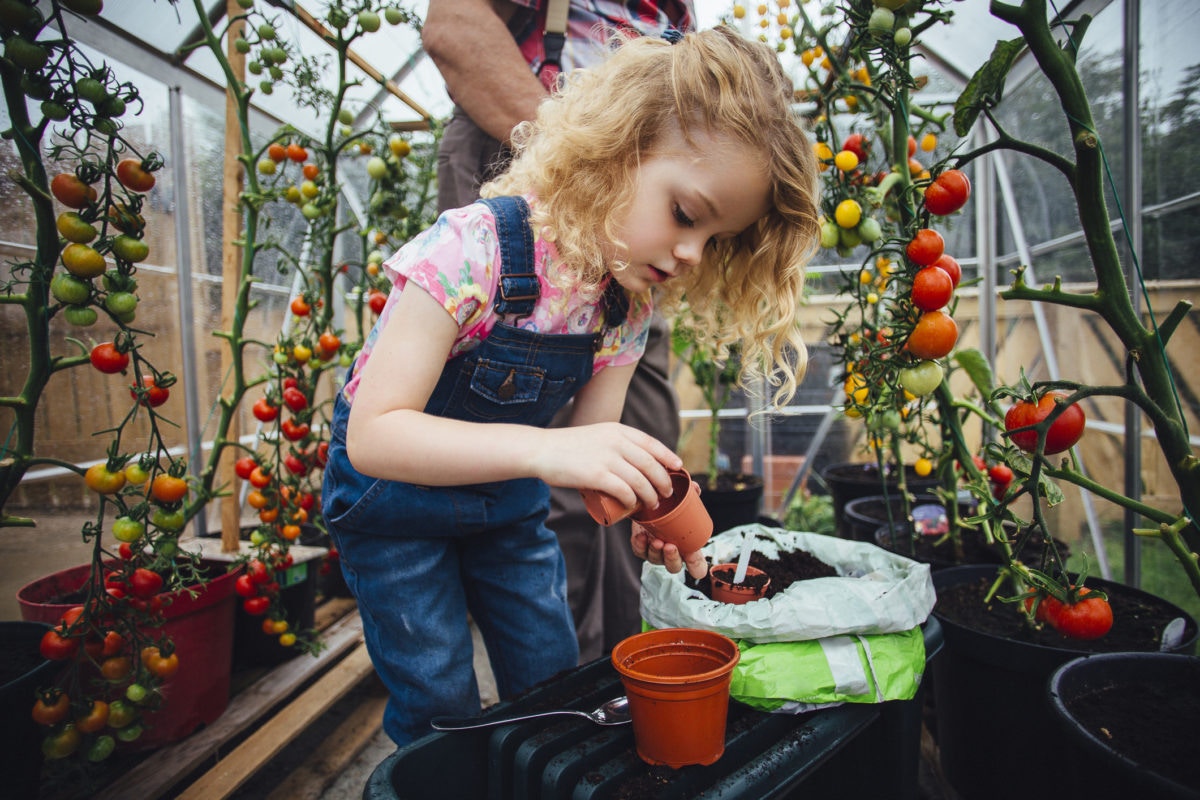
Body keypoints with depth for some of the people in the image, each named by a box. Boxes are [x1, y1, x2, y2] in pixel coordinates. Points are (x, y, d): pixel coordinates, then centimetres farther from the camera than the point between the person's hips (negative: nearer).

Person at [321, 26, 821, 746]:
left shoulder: (632, 298, -12)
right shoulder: (473, 252, -31)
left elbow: (590, 447, -10)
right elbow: (373, 432, -34)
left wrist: (644, 508, -32)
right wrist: (542, 449, -47)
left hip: (506, 498, 5)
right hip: (393, 492, -4)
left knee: (555, 687, 12)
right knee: (442, 712, 1)